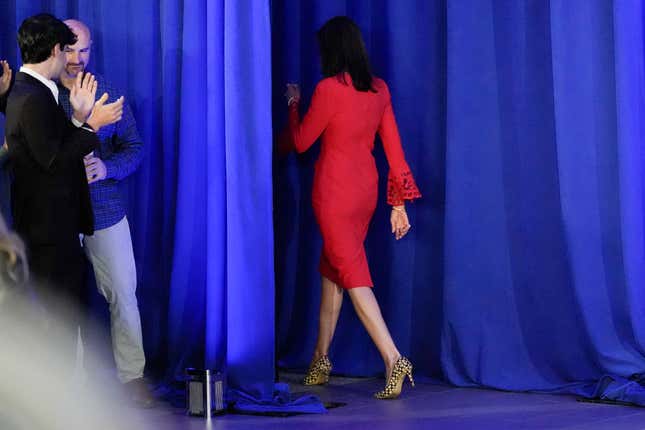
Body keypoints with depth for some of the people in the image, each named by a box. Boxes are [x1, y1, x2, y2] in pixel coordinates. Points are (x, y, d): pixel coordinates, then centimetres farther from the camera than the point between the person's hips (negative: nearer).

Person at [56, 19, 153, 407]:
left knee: (123, 294, 2)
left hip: (105, 211, 1)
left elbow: (135, 148, 5)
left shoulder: (108, 93, 3)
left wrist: (107, 168, -15)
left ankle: (132, 375, 12)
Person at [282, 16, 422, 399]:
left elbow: (301, 142, -3)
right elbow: (393, 146, 6)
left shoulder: (329, 89, -14)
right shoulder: (379, 89, 5)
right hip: (366, 187, 7)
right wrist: (400, 202, 11)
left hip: (335, 189, -7)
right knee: (332, 268, 18)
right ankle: (321, 361, 25)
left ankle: (394, 359, -19)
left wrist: (293, 105, 15)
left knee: (353, 275, -7)